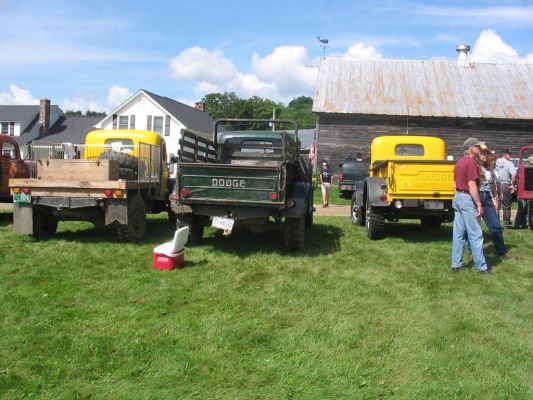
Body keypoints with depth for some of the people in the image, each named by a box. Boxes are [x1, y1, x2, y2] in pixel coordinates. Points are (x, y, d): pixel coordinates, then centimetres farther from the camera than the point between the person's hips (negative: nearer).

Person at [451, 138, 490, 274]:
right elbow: (472, 185, -20)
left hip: (458, 198, 9)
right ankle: (481, 267, 0)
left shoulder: (459, 162, 15)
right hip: (468, 199, -9)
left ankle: (456, 264, 12)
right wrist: (479, 204, -19)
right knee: (476, 235, -4)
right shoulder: (471, 162, -14)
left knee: (458, 233, 10)